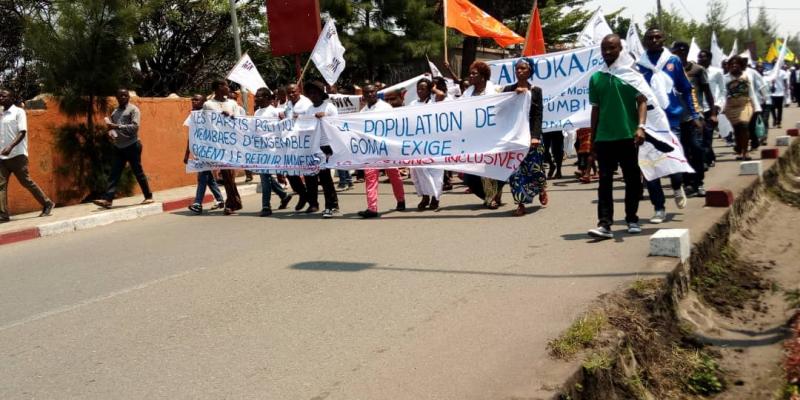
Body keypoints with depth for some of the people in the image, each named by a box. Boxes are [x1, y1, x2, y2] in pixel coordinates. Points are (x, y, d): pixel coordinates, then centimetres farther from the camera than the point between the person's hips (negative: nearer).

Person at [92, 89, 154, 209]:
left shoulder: (133, 109, -5)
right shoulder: (115, 111, 14)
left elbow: (135, 127, -17)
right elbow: (111, 126, 18)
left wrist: (117, 126, -24)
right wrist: (111, 132, -6)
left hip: (132, 146, -6)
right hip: (118, 147, 6)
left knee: (138, 172, 2)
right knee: (114, 174, -2)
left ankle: (148, 197, 15)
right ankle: (107, 199, -7)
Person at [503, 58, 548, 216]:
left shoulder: (536, 90, 3)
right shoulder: (508, 90, 9)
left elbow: (538, 115, -4)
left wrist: (535, 136, -15)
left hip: (530, 134, -2)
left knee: (534, 168, 1)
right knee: (515, 169, -3)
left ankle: (542, 189, 33)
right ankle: (521, 204, 3)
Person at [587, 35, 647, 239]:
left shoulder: (630, 74, 1)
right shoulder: (595, 78, 9)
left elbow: (642, 101, -5)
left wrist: (641, 126, -20)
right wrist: (592, 138, 14)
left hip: (628, 136, -2)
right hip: (603, 137, 2)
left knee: (632, 180, 7)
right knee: (605, 181, -3)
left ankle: (632, 219, 20)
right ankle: (604, 224, -5)